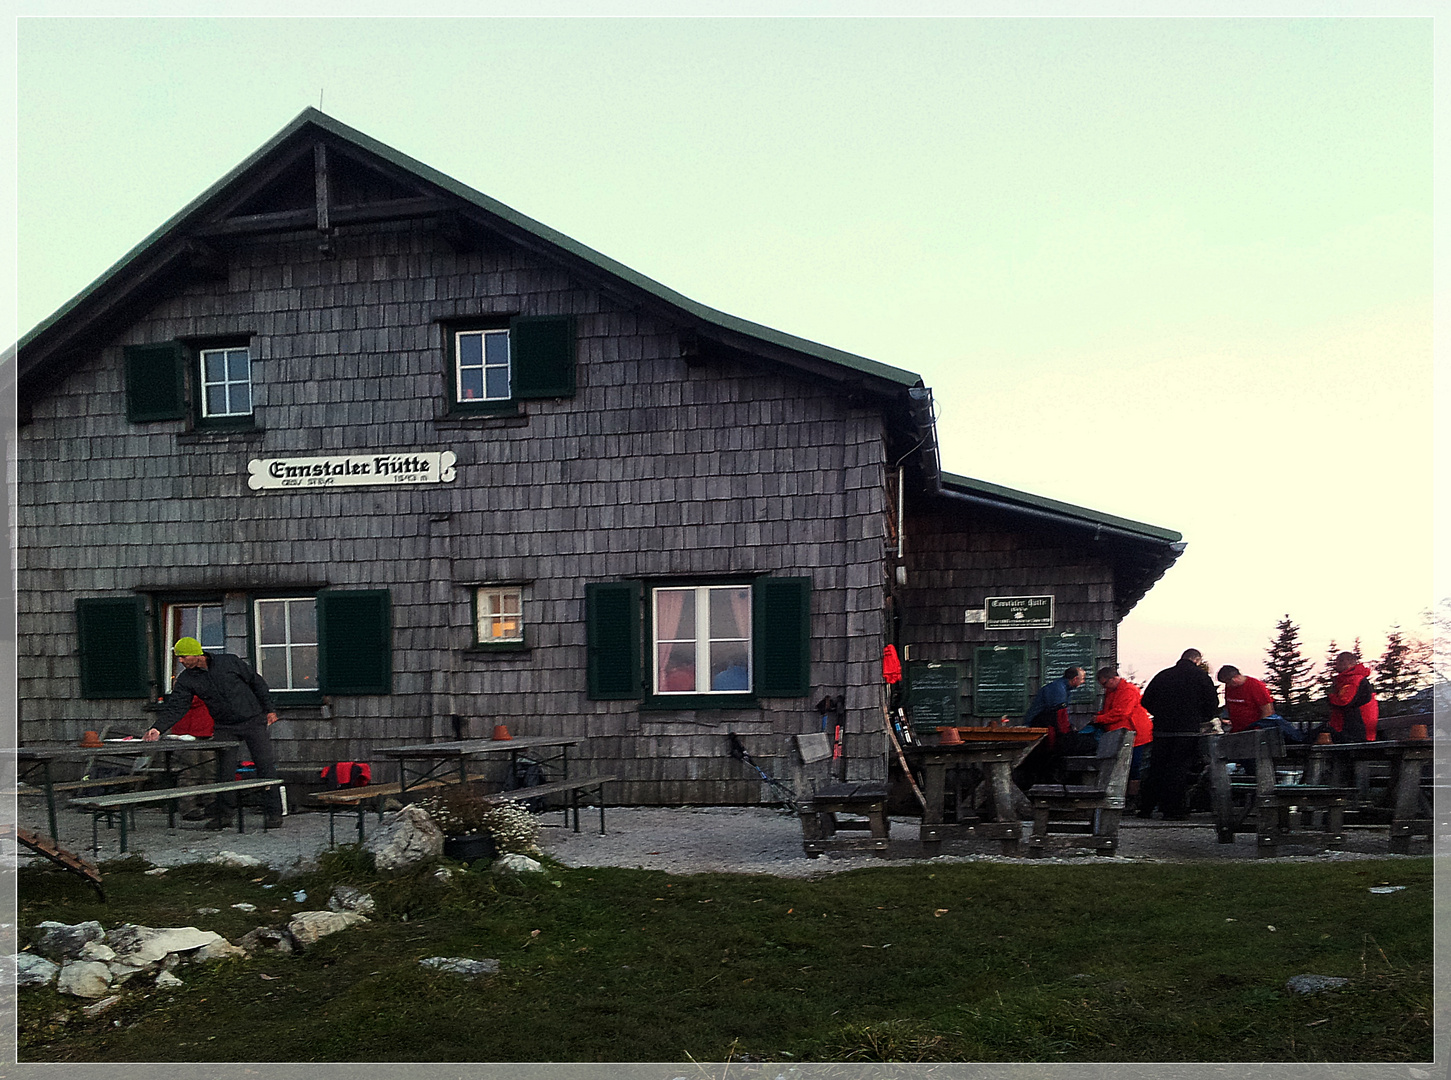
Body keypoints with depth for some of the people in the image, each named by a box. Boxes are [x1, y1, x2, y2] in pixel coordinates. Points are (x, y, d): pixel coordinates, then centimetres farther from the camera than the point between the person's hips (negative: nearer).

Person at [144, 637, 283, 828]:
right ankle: (225, 814, 14)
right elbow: (174, 707, -7)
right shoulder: (186, 680, 0)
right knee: (225, 771, -2)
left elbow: (256, 682, 2)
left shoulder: (230, 662, -6)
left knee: (265, 766, -5)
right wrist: (158, 728, -23)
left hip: (253, 721, -3)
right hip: (224, 728, 3)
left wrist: (269, 709, 2)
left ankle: (274, 813, 2)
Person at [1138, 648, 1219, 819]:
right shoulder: (1200, 676, 1)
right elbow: (1212, 704, -1)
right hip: (1188, 731, -3)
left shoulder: (1162, 675, 10)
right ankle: (1173, 810, -1)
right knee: (1179, 768, 0)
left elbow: (1146, 701, 11)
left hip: (1161, 730, 3)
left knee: (1156, 768, 10)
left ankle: (1146, 808, 13)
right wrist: (1201, 720, 15)